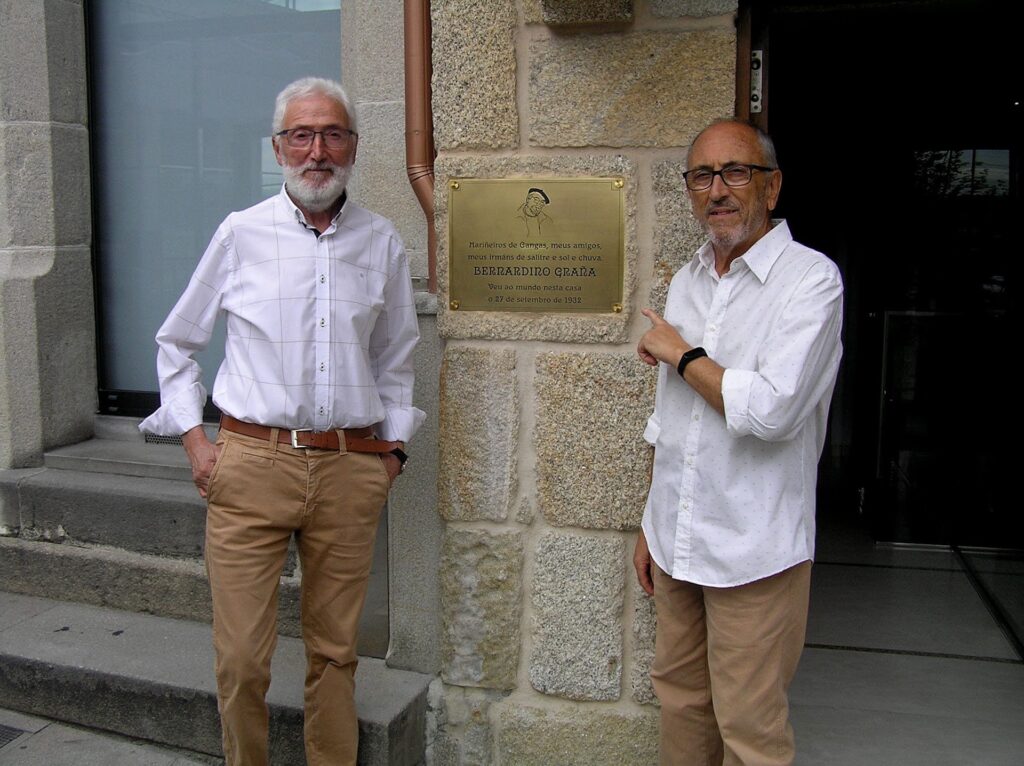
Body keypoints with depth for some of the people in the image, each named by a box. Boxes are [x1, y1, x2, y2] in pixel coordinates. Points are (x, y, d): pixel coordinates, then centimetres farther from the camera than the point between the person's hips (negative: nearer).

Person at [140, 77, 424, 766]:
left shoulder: (382, 243, 8)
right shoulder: (241, 234, 2)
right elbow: (176, 342, 12)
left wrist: (393, 446, 13)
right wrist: (194, 439, 4)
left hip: (349, 470, 2)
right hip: (252, 464, -1)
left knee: (335, 651, 11)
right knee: (241, 658, 1)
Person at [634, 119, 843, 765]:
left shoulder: (811, 278, -12)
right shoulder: (687, 282, 11)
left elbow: (770, 410, -25)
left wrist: (681, 354, -10)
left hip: (754, 550, -7)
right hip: (677, 541, 7)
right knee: (681, 702, 18)